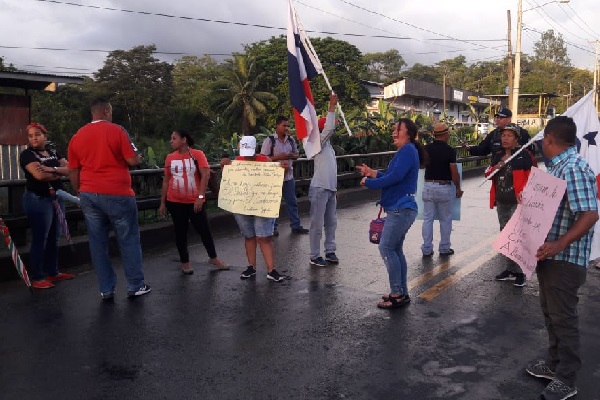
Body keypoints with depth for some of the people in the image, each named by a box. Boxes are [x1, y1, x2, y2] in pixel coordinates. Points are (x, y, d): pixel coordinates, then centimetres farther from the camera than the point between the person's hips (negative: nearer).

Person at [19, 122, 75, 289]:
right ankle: (37, 278, 5)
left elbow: (69, 169, -1)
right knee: (40, 240, -3)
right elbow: (39, 175, -20)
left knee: (54, 238, 12)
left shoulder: (53, 153, 13)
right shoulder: (27, 154, -5)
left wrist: (52, 169, -17)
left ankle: (53, 272, 23)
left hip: (57, 198, 6)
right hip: (38, 200, -6)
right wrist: (59, 173, -6)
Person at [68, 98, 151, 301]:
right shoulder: (116, 131, -6)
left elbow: (73, 172, 11)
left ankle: (106, 290, 13)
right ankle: (136, 286, 11)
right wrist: (139, 158, 13)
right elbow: (132, 160, -9)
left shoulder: (77, 137, 9)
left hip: (89, 194, 5)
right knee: (129, 240, 6)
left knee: (98, 243, 9)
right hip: (117, 194, -5)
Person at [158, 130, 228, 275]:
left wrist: (200, 197, -20)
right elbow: (166, 180, 8)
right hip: (175, 202, 2)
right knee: (180, 232, 9)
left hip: (195, 201, -2)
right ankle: (185, 262, 22)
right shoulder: (170, 158, 3)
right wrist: (162, 203, 7)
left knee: (204, 229, 4)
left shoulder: (198, 154, -6)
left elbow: (205, 175, -13)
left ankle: (213, 258, 23)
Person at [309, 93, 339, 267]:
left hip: (330, 189, 9)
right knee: (317, 224, -3)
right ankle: (315, 256, 5)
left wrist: (334, 188, 21)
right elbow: (329, 128, -26)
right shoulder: (319, 143, -9)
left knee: (331, 222, 14)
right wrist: (332, 106, -23)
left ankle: (330, 252, 24)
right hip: (319, 189, -9)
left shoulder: (329, 145, 18)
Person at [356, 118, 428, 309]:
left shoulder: (408, 151, -14)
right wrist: (373, 173, 8)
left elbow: (395, 177, -23)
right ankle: (402, 293, 21)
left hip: (401, 209, -11)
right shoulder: (404, 152, 19)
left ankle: (397, 294, -3)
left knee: (386, 248, -9)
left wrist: (369, 182, -13)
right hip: (399, 208, 11)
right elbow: (391, 175, 20)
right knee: (395, 249, 13)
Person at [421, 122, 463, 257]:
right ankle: (444, 248, 16)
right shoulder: (449, 150, -11)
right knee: (445, 219, 9)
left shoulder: (427, 149, 1)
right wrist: (458, 188, 0)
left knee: (427, 218, 7)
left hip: (428, 186, 3)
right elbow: (454, 172, -11)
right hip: (444, 187, -3)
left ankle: (427, 249, 9)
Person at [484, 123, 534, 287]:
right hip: (501, 202, 7)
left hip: (517, 202, -7)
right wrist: (497, 167, -5)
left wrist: (523, 192, -20)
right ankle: (510, 269, 25)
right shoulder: (497, 155, 12)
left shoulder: (524, 155, -7)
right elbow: (488, 174, 15)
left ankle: (520, 272, 2)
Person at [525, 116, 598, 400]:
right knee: (550, 312, 19)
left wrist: (560, 244, -34)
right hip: (550, 254, 10)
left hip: (566, 258, -10)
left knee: (563, 317, 1)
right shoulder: (558, 166, 11)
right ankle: (554, 363, 35)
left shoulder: (573, 168, -21)